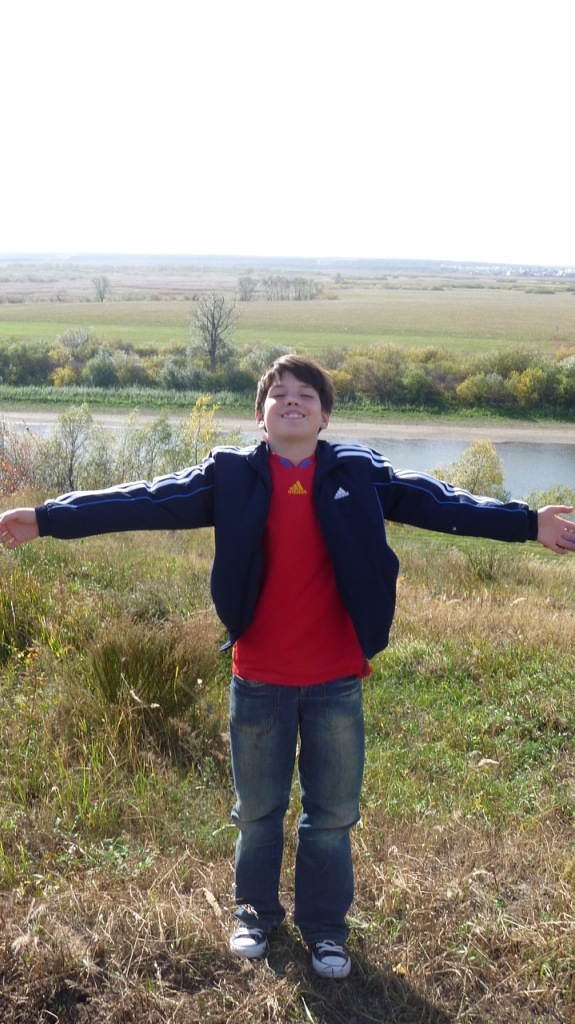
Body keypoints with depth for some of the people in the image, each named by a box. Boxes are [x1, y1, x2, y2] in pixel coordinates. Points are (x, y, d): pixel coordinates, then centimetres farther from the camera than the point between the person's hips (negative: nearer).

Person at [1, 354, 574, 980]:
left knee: (332, 813, 13)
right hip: (259, 679, 0)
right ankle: (256, 912, 39)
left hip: (336, 679, 0)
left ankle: (324, 926, 33)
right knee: (258, 809, 16)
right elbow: (145, 502, -8)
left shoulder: (359, 475, -1)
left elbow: (439, 503, -4)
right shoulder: (231, 476, -3)